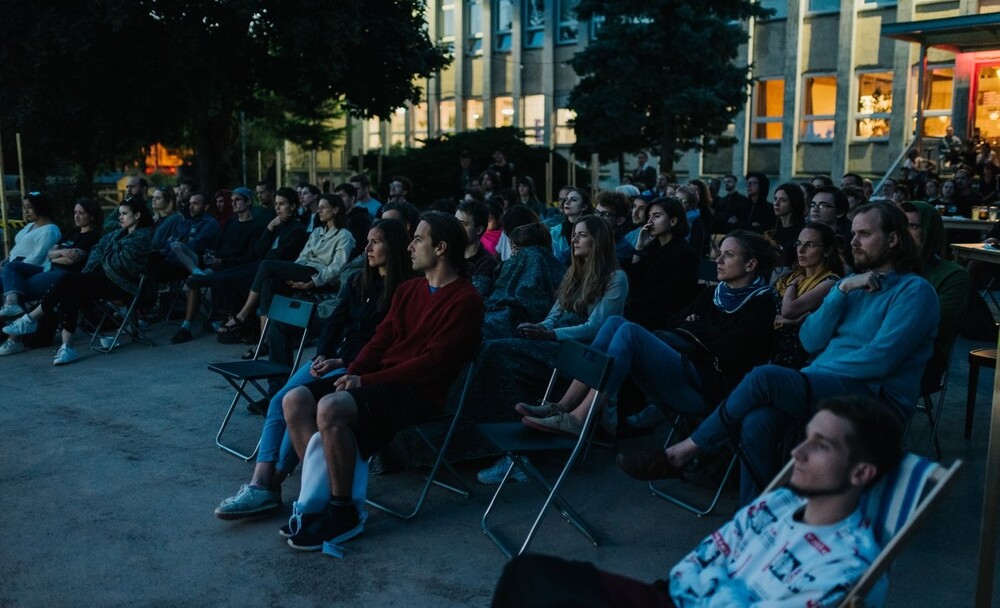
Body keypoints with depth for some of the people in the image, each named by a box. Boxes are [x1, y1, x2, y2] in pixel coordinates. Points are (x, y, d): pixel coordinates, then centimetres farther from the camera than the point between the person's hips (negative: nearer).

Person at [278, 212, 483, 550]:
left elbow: (434, 361, -16)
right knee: (295, 401, -10)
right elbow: (380, 340, 16)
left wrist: (366, 381, -16)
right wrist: (352, 373, -4)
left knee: (331, 408, -31)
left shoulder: (465, 300, -8)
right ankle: (322, 494, -6)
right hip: (380, 379, 8)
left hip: (420, 391, -8)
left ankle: (342, 514, -17)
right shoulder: (408, 290, 18)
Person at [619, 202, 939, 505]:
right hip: (827, 384, 6)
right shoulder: (853, 282, 20)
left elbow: (879, 360, -16)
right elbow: (810, 341, 9)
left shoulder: (915, 290, -3)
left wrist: (819, 370, -8)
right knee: (757, 422, -27)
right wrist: (841, 291, -2)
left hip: (876, 395, -6)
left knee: (764, 377, -29)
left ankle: (680, 453, -17)